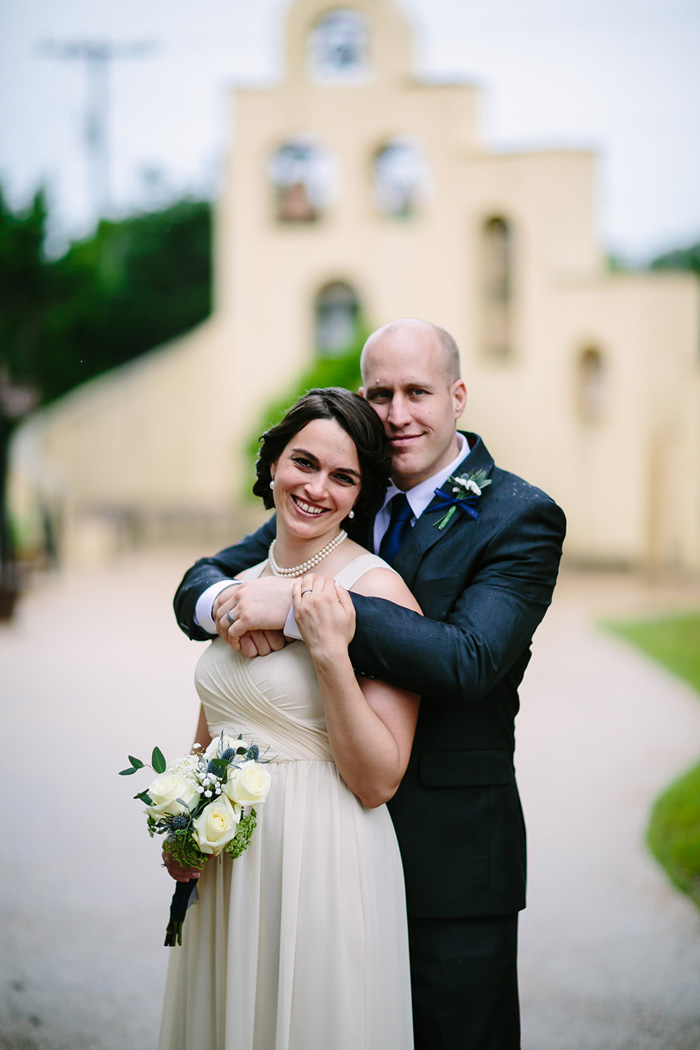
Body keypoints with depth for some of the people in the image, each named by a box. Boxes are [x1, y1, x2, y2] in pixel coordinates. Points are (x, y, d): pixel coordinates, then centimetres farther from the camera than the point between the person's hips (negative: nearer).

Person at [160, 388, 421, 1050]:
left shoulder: (378, 590, -13)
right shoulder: (237, 588, 6)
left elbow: (377, 783, -16)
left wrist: (330, 652, -25)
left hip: (322, 866, -6)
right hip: (221, 870, 6)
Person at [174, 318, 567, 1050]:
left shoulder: (520, 518, -10)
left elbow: (467, 661, -25)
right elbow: (198, 583, 8)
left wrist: (299, 608, -29)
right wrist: (223, 600, -18)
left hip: (450, 858, -5)